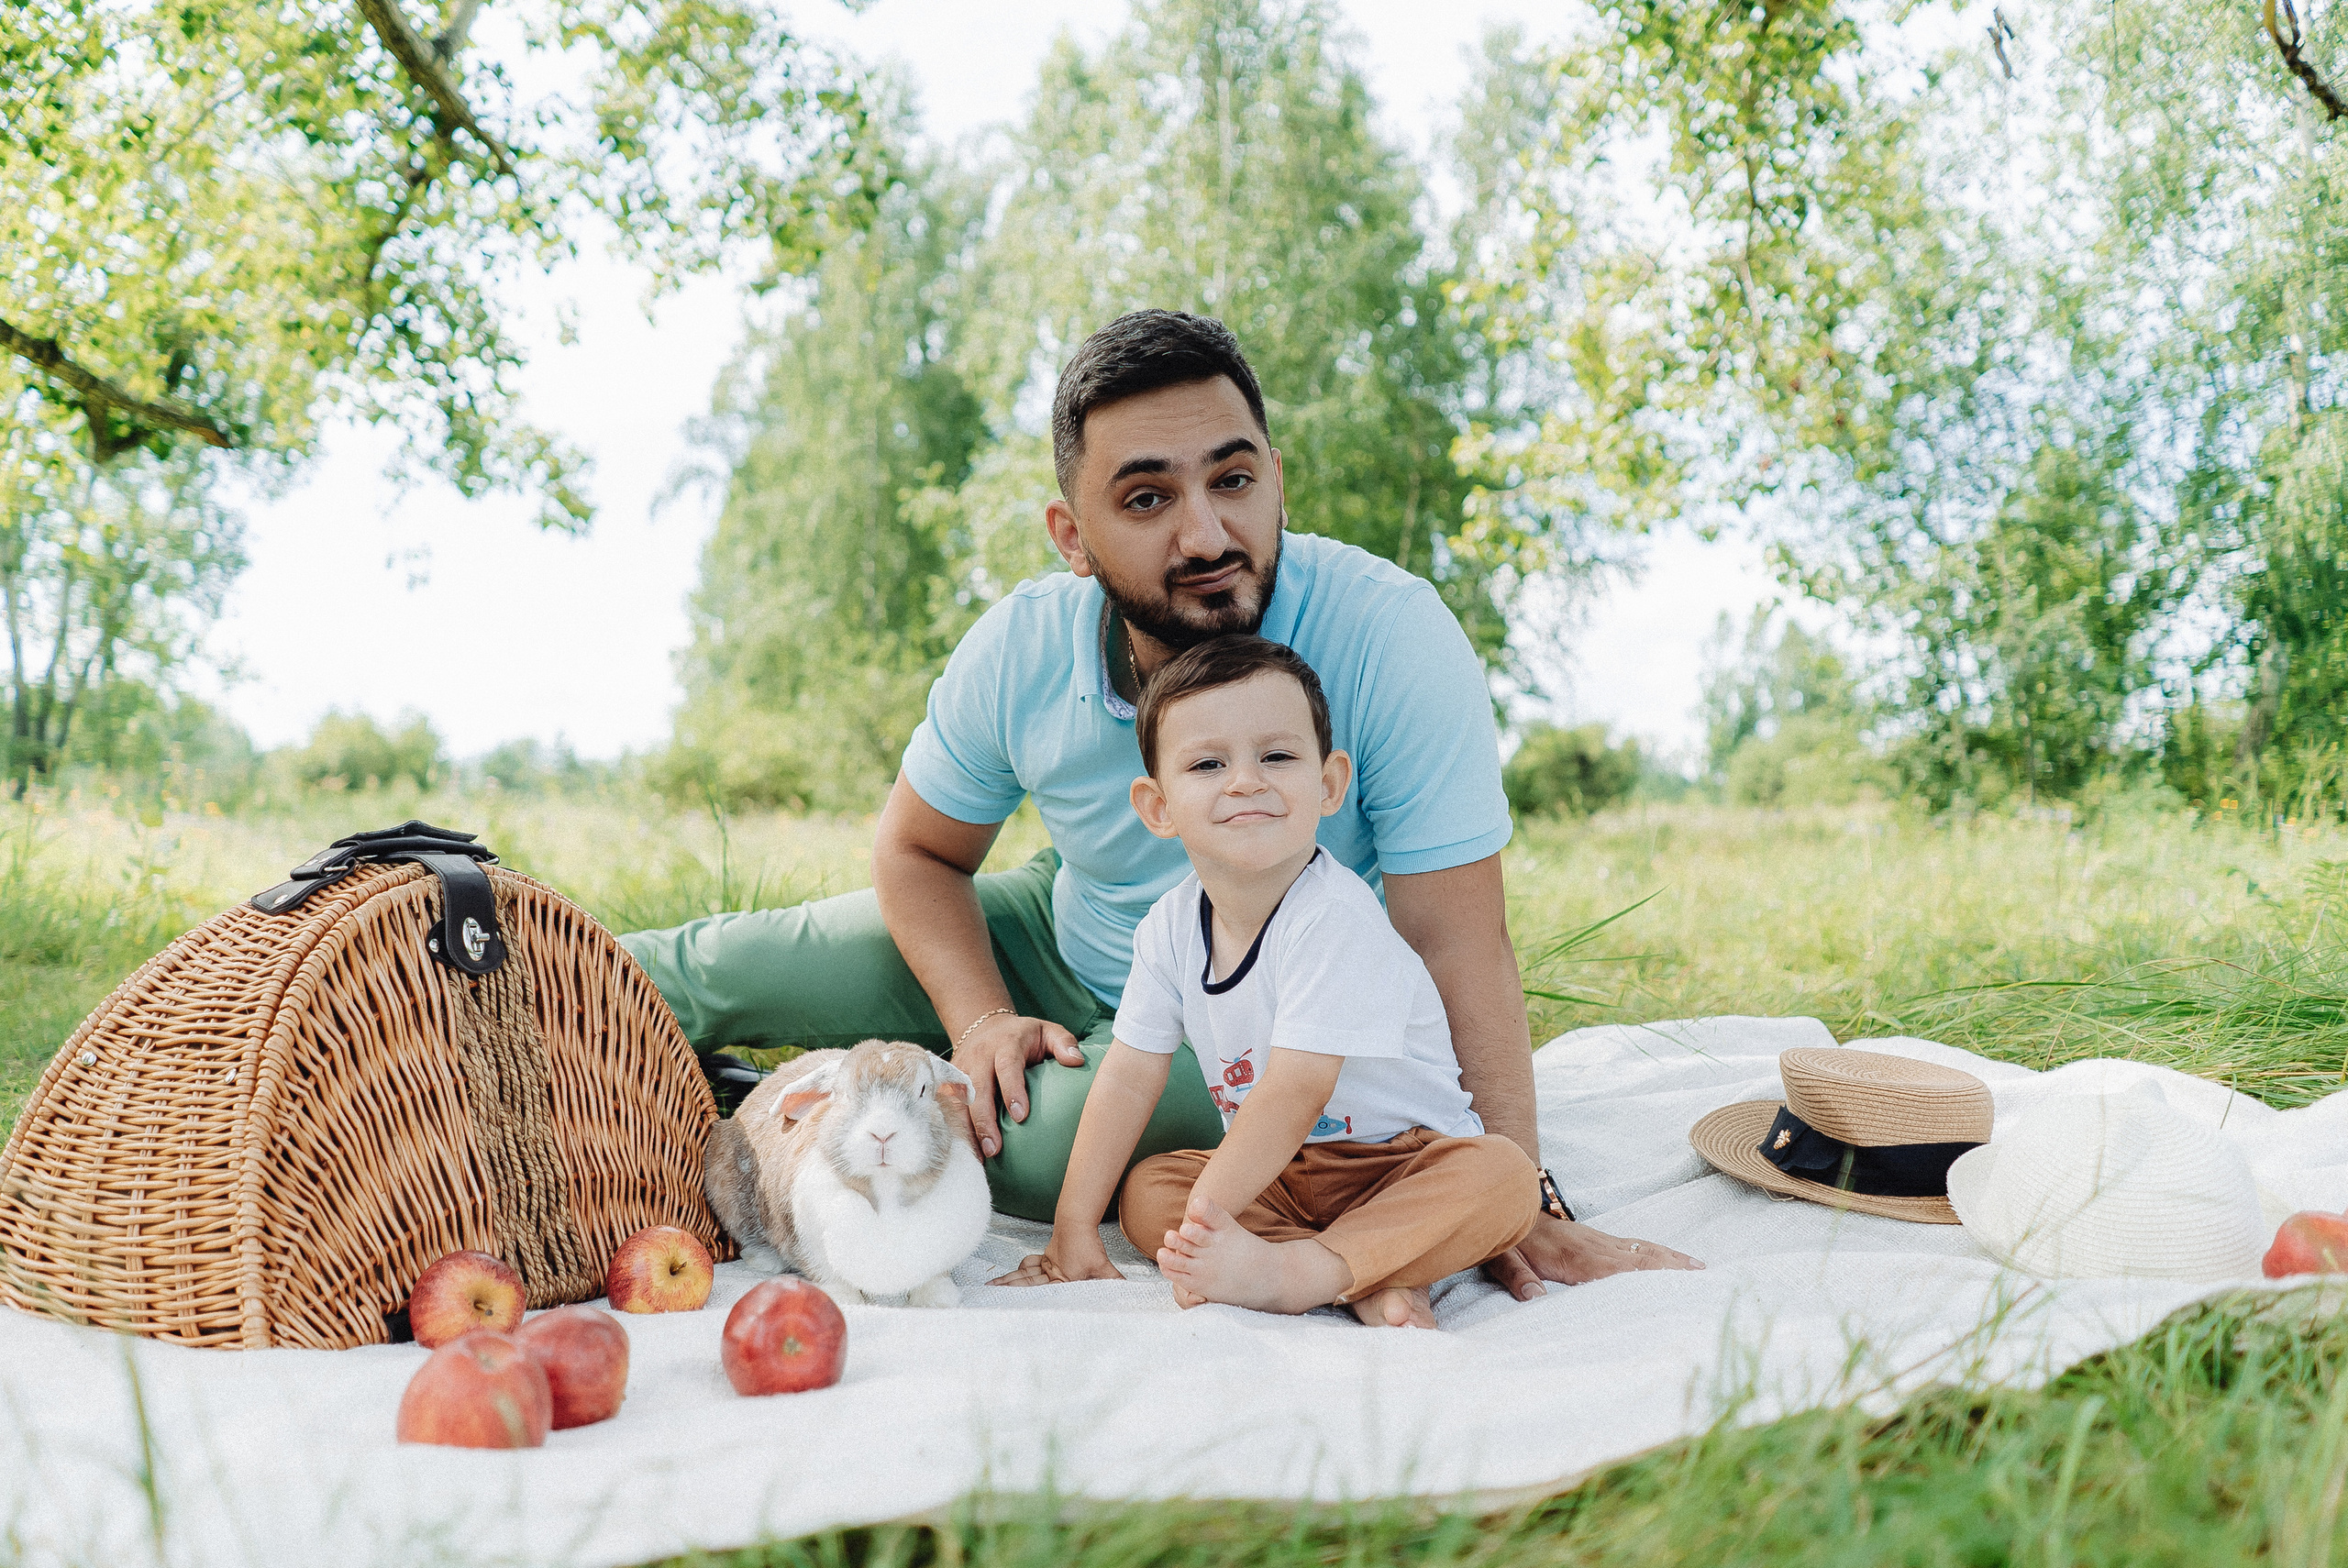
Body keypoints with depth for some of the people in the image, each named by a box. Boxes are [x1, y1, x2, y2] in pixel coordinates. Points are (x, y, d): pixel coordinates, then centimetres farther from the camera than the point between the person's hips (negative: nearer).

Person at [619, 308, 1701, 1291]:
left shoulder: (1392, 638, -32)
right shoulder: (1021, 652, -20)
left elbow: (1451, 946, -30)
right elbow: (918, 851, -2)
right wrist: (982, 1021, -19)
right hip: (1066, 942, 4)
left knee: (1034, 1142, -33)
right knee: (726, 967, 1)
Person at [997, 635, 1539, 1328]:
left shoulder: (1333, 919, -27)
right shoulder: (1171, 926, -6)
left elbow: (1293, 1095, -30)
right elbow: (1129, 1075, -3)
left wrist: (1201, 1221, -29)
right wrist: (1075, 1230, -8)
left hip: (1405, 1160, -5)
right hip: (1281, 1172, 6)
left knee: (1503, 1177, -31)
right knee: (1144, 1193, -14)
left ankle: (1296, 1271, -37)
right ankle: (1372, 1283, -23)